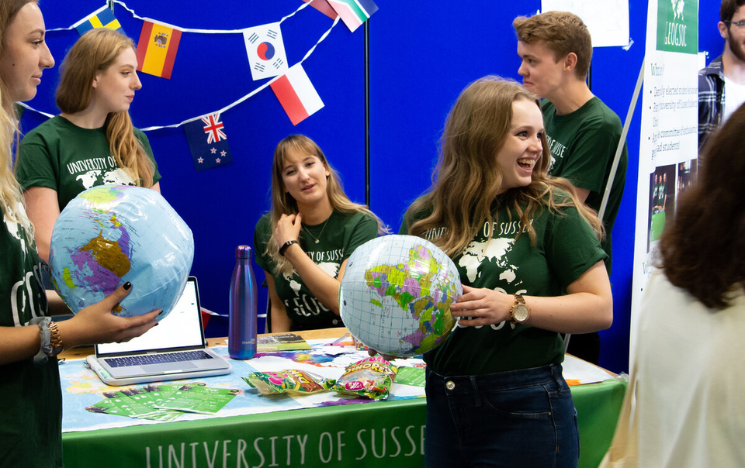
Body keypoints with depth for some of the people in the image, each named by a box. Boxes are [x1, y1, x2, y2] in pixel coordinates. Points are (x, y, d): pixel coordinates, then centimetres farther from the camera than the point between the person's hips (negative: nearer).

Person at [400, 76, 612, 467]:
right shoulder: (425, 216, 4)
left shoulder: (552, 210, -6)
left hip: (526, 410, -3)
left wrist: (514, 308, -19)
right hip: (444, 404, 4)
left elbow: (600, 309, -9)